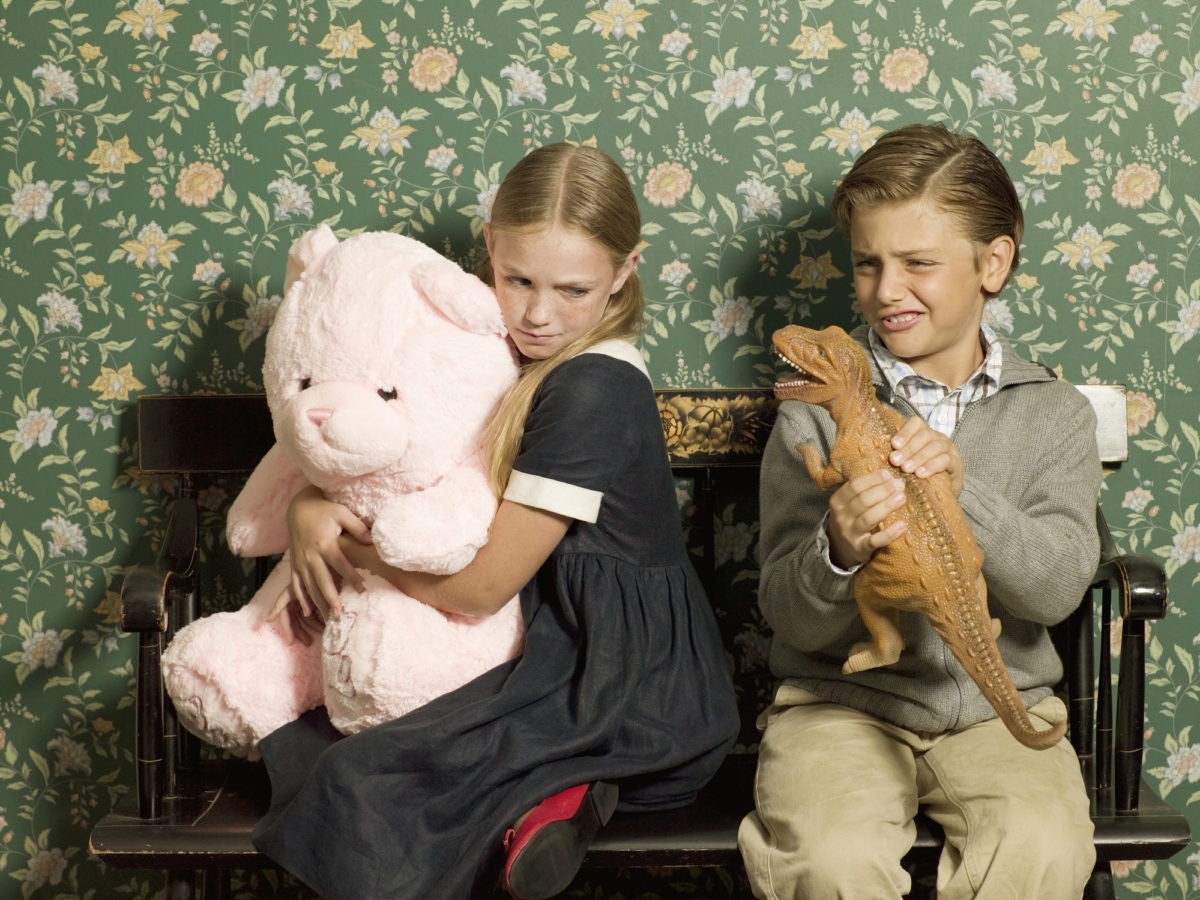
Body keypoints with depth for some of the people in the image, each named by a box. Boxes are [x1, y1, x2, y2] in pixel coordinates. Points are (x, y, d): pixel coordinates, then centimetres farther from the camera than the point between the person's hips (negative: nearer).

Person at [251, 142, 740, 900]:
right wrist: (310, 510, -5)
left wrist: (352, 544, -2)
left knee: (357, 787, -23)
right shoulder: (513, 359, 8)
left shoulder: (592, 391, -20)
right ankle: (543, 789, -4)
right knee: (298, 743, 6)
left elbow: (477, 589, -17)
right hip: (569, 658, 10)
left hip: (634, 691, -10)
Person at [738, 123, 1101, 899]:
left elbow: (1056, 588, -8)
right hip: (843, 698, -1)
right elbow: (791, 617, -5)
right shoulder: (817, 411, -1)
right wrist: (839, 554, -28)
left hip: (999, 702, 1)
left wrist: (962, 491, -25)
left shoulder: (1055, 414, 4)